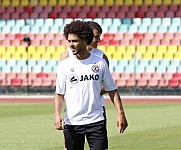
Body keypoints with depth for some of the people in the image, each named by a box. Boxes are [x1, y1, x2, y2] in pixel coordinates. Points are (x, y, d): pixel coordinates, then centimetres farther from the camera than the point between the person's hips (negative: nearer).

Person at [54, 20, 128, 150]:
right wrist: (57, 114, -13)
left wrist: (120, 112, -3)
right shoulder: (65, 65, 1)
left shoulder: (100, 63, 2)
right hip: (71, 123, 1)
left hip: (96, 121, -1)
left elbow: (112, 90, 7)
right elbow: (59, 93, 3)